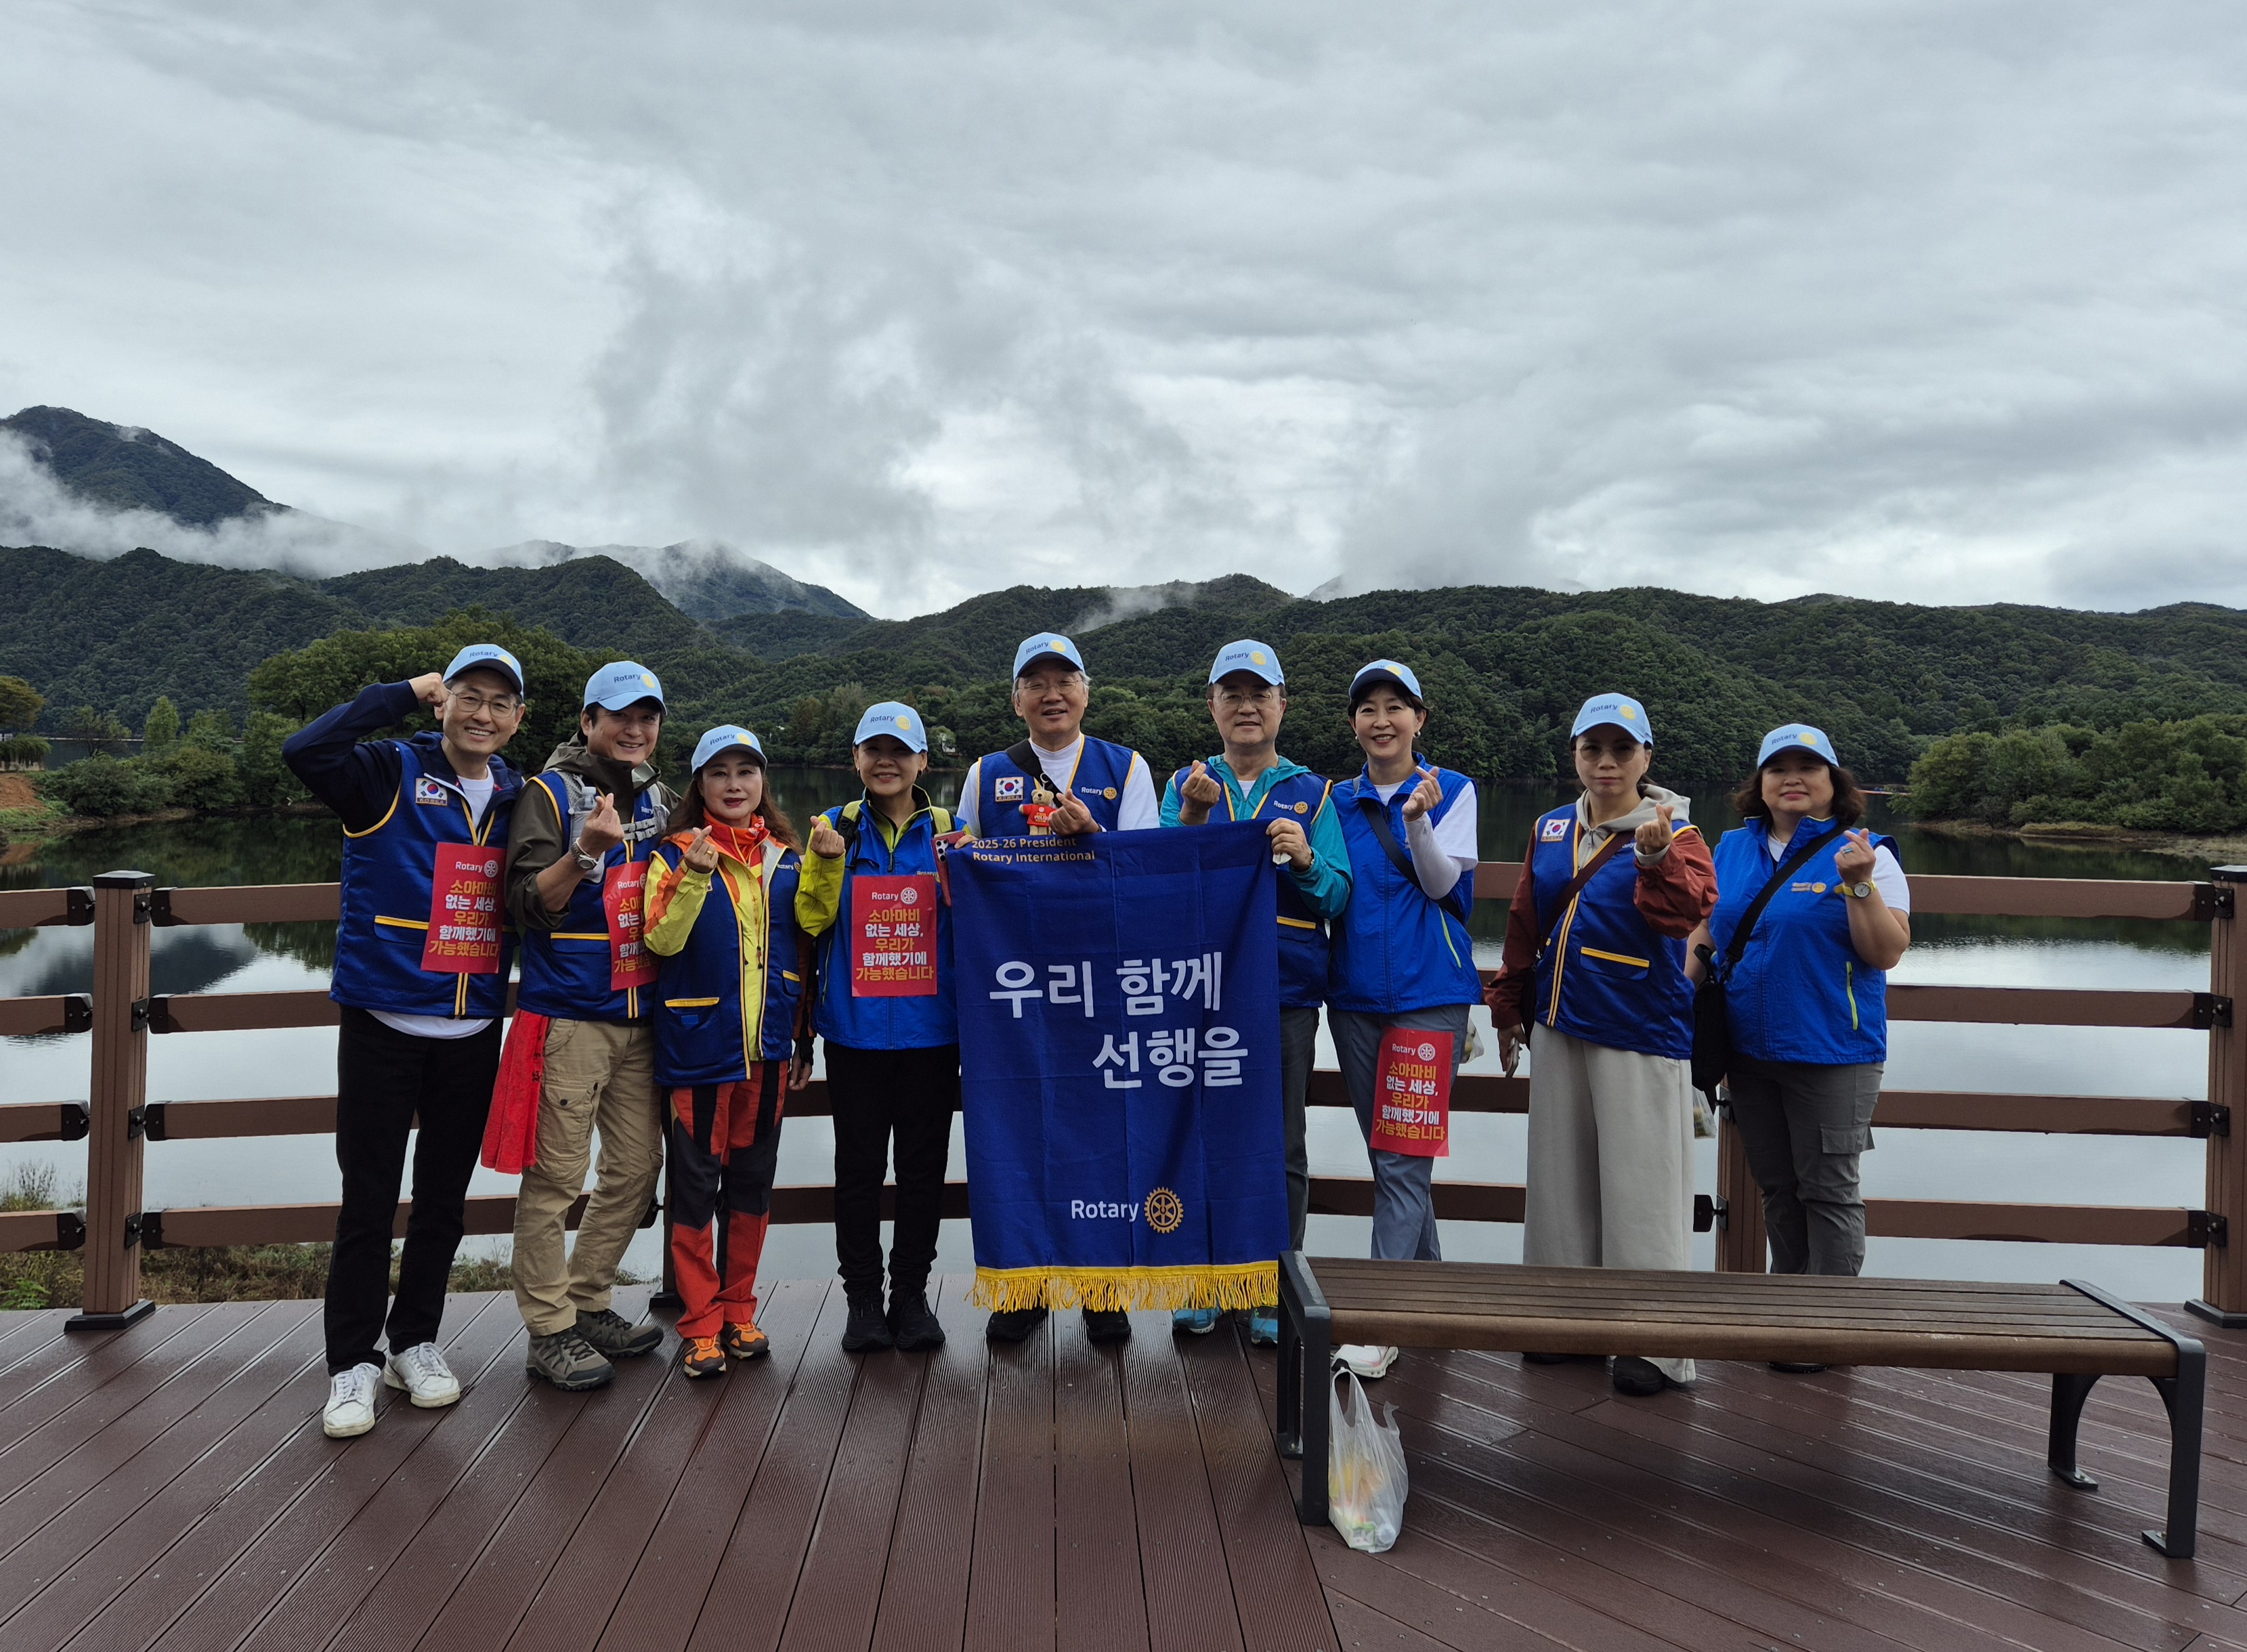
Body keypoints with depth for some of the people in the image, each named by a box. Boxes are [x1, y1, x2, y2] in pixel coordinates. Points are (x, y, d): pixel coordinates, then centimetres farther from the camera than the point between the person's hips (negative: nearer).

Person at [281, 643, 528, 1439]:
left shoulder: (518, 798, 7)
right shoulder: (391, 775, -6)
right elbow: (305, 750, -25)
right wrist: (407, 692, -16)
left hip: (474, 1032, 4)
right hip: (384, 1026, -4)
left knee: (444, 1197, 13)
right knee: (368, 1200, 2)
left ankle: (415, 1342, 29)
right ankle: (352, 1363, 17)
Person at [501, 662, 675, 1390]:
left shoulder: (657, 798, 14)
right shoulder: (552, 793, -5)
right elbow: (529, 905, -13)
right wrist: (585, 852, -26)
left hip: (640, 1014, 7)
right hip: (569, 1016, -7)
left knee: (637, 1167, 11)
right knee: (557, 1175, -2)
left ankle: (589, 1302, 27)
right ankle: (549, 1328, 10)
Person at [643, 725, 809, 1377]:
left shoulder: (785, 858, 9)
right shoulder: (676, 855, -2)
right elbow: (662, 938, -15)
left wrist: (803, 1038, 13)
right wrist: (694, 876, -28)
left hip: (766, 1047, 4)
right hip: (698, 1045, -3)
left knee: (753, 1181, 11)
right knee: (694, 1183, 2)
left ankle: (738, 1311, 24)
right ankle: (700, 1324, 12)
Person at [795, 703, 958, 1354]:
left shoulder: (948, 829, 4)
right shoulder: (835, 827, 5)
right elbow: (813, 919, -2)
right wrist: (828, 861, -17)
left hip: (930, 1027, 0)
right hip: (855, 1027, 0)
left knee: (923, 1165, 7)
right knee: (859, 1165, 6)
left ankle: (911, 1296, 20)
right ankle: (862, 1299, 19)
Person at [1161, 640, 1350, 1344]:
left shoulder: (1311, 793, 8)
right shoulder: (1185, 786, 10)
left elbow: (1338, 898, 2)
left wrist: (1305, 861, -18)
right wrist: (1193, 817, -16)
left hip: (1286, 993, 0)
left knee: (1281, 1147, 3)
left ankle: (1275, 1294, 15)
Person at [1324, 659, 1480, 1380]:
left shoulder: (1451, 790, 1)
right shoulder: (1339, 800, 10)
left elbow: (1443, 884, -7)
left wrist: (1419, 821, -22)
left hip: (1429, 994, -4)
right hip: (1355, 995, 4)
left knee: (1403, 1160, -9)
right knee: (1388, 1154, 12)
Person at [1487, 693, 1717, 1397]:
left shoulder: (1674, 831, -6)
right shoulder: (1551, 830, 8)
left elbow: (1688, 912, -24)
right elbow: (1525, 926, 15)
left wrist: (1658, 856, -40)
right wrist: (1510, 1008, 18)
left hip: (1641, 1035, -6)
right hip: (1561, 1028, 6)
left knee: (1641, 1187, -2)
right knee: (1561, 1178, 14)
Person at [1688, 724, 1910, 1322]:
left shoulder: (1864, 854, -6)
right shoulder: (1732, 849, 9)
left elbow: (1887, 953, -13)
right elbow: (1706, 932, 15)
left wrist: (1858, 885, -25)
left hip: (1832, 1054, -5)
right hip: (1749, 1049, 6)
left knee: (1827, 1189, 2)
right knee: (1776, 1187, 16)